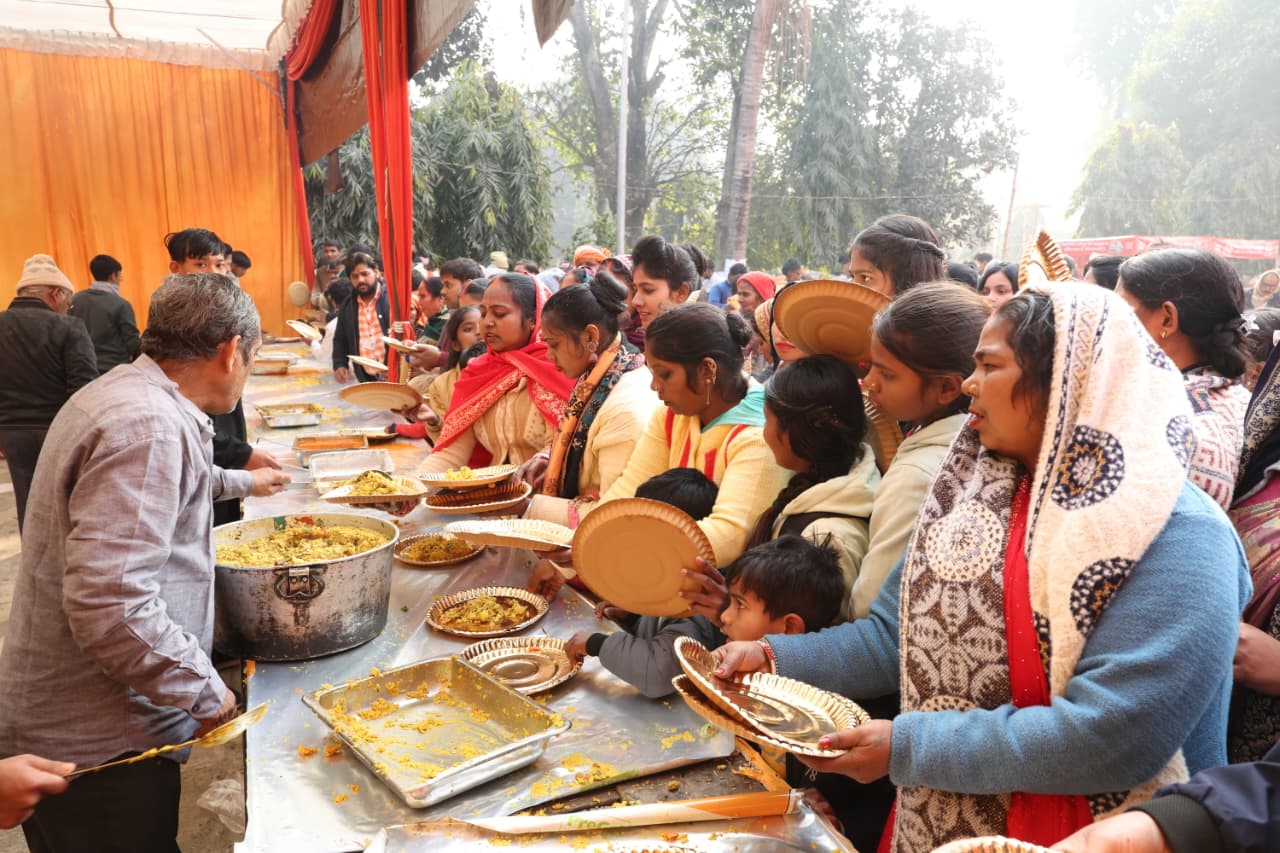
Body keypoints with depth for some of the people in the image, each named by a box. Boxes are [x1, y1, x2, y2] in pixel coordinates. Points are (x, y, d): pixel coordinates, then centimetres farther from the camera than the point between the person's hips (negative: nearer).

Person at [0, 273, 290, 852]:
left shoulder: (127, 391, 7)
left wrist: (239, 481, 42)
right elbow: (108, 605, -32)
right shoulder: (149, 428, -26)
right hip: (96, 745, -9)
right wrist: (203, 689, -19)